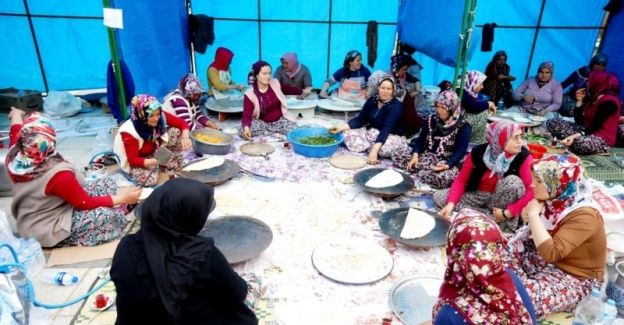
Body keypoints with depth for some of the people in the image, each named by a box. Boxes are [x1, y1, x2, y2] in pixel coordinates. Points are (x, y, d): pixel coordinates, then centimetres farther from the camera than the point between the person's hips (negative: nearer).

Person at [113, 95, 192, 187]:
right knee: (150, 180, -32)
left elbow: (182, 123, -13)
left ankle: (172, 170, -6)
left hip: (155, 149, 5)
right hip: (137, 160, -5)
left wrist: (185, 137, -35)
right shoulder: (129, 132, -34)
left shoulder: (161, 116, -23)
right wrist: (158, 161, -44)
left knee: (176, 131, -16)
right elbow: (133, 160, -29)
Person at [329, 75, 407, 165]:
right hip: (370, 132, 5)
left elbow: (386, 129, -32)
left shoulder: (396, 106, -21)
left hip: (390, 136, -4)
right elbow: (360, 120, -2)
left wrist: (374, 150, -44)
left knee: (386, 147, -39)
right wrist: (341, 128, -17)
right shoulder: (372, 100, -3)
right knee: (348, 134, -17)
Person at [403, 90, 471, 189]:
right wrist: (415, 154, -12)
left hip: (450, 162, -4)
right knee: (399, 163, -17)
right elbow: (421, 140, 8)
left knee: (440, 178, -39)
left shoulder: (463, 126, -7)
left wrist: (447, 165, -31)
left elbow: (460, 151, -14)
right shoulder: (432, 120, 9)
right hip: (428, 157, 5)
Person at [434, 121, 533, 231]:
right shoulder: (477, 153, -17)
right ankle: (491, 216, -20)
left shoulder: (523, 156, -21)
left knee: (513, 181, -35)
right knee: (439, 197, -17)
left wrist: (507, 213, -29)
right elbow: (461, 180, -9)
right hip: (477, 195, 3)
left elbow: (531, 191, -24)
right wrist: (451, 203, -25)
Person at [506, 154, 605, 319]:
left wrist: (534, 214, -29)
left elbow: (551, 253, -36)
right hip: (549, 263, 8)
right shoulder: (556, 202, -5)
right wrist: (528, 216, -11)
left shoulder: (584, 216, -27)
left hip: (576, 279, -8)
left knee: (527, 296, -30)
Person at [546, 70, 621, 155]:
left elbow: (594, 126, -22)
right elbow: (579, 121, 11)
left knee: (578, 143, -45)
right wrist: (579, 101, 6)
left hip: (602, 139, -9)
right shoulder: (593, 98, 13)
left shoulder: (609, 102, -14)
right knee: (552, 123, -2)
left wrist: (575, 136, -36)